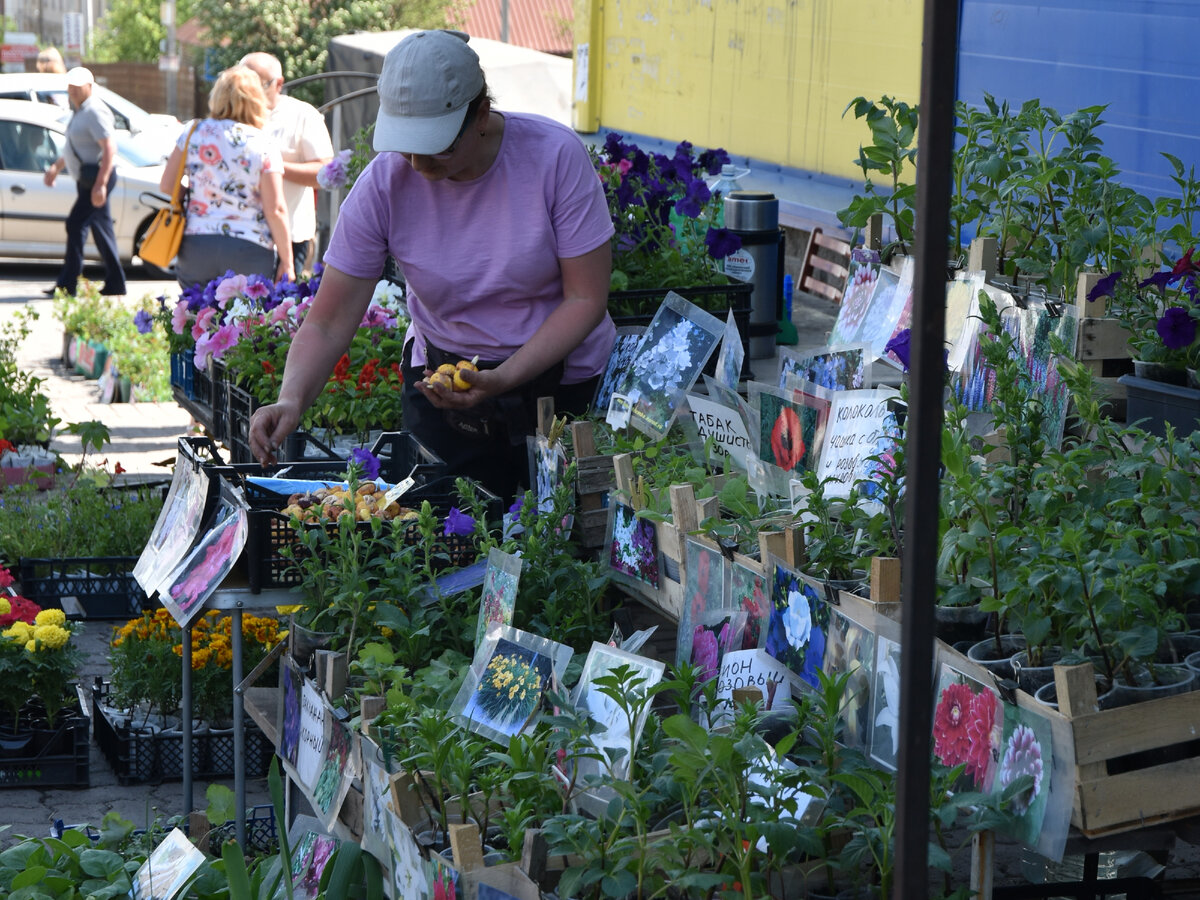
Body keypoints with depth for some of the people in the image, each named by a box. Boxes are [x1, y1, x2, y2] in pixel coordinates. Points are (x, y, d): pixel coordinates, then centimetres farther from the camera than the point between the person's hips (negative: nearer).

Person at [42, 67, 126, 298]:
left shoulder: (95, 112, -16)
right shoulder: (80, 111, 16)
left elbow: (109, 149, -24)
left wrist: (100, 184, -29)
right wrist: (56, 167, 25)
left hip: (96, 178, -10)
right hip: (86, 179, 10)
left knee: (76, 224, -12)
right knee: (102, 230, 11)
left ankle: (67, 283, -10)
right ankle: (115, 284, 14)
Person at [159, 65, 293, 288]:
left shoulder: (193, 133, 5)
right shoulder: (264, 147, -3)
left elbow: (166, 186, 7)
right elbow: (275, 210, -7)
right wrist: (287, 262, 0)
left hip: (196, 246, 3)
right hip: (248, 253, -3)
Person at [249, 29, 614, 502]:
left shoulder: (555, 156, -20)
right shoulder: (383, 185, -16)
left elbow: (586, 298, -16)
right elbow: (328, 323, -12)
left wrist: (504, 380, -27)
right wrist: (291, 399, -31)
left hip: (562, 374, -1)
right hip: (441, 373, 1)